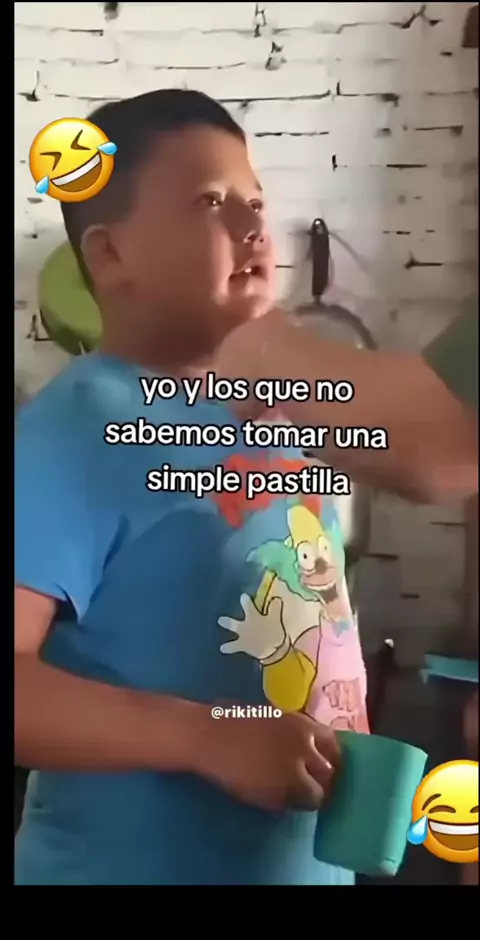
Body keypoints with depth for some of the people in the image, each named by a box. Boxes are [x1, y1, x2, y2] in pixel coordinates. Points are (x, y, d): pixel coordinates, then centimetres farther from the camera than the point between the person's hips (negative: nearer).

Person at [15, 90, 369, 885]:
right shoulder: (73, 432, -21)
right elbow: (16, 678, -27)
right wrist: (211, 738, -28)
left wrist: (352, 754, 6)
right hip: (131, 865, -7)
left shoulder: (273, 410, 2)